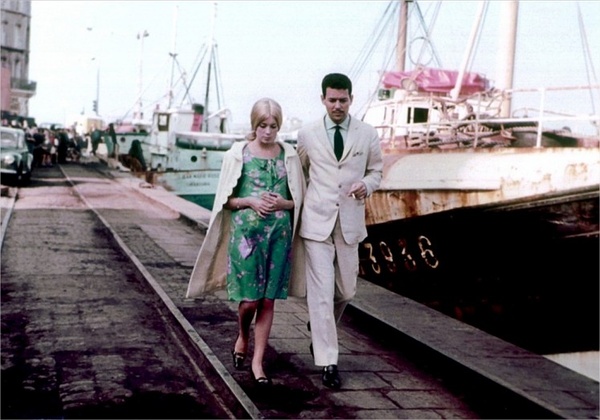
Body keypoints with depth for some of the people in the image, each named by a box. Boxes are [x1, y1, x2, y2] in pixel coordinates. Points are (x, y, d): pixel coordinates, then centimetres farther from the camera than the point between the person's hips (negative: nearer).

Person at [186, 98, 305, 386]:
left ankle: (258, 362, 16)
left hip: (279, 233, 2)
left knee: (268, 300, 4)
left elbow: (299, 199, 10)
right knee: (250, 298, -3)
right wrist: (251, 202, -14)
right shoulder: (238, 154, 0)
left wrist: (281, 203, -10)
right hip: (246, 232, -2)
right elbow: (225, 199, 3)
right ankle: (242, 338, 30)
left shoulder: (288, 155, 5)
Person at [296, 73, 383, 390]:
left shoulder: (367, 134, 3)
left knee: (346, 291, 11)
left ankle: (319, 329, 42)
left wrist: (367, 185, -8)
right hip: (316, 221, -2)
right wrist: (299, 206, 7)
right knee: (321, 292, -6)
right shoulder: (307, 134, 1)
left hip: (350, 222, 2)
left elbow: (376, 171, 14)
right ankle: (327, 361, 1)